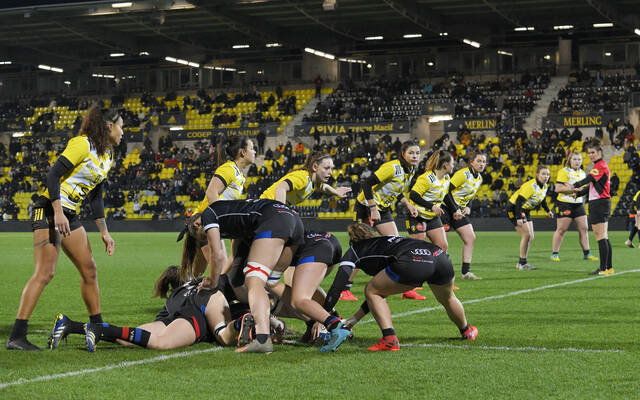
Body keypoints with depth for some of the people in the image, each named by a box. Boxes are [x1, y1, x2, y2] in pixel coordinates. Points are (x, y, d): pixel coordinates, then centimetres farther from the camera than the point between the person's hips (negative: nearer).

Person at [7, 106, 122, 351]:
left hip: (69, 216, 9)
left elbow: (95, 197, 22)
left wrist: (104, 232, 19)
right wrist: (58, 213, -26)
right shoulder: (82, 144, -12)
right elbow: (53, 174, -19)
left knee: (89, 270, 9)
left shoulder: (107, 157, 15)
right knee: (45, 272, -17)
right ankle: (16, 336, -19)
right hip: (50, 211, -9)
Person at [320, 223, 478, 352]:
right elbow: (382, 288, 46)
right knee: (447, 299, 36)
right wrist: (356, 318, 48)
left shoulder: (354, 250, 24)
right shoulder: (385, 240, 41)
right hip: (440, 257, 7)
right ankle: (466, 331, 55)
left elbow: (337, 286, 12)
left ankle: (390, 340, 2)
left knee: (371, 291, 14)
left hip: (411, 263, -7)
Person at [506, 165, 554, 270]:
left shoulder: (545, 186, 2)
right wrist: (519, 218, -35)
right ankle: (522, 263, -6)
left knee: (530, 237, 5)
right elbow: (519, 200, -30)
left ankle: (522, 263, 11)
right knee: (526, 235, -15)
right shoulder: (531, 185, -26)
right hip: (514, 208, -9)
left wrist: (548, 210, 23)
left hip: (525, 210, 9)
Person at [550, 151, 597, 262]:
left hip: (579, 203, 6)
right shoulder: (564, 171, -8)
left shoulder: (582, 173, 14)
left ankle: (587, 253, 10)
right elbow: (558, 188, -17)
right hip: (565, 204, -6)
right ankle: (554, 254, 5)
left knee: (584, 228, 3)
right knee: (561, 229, -3)